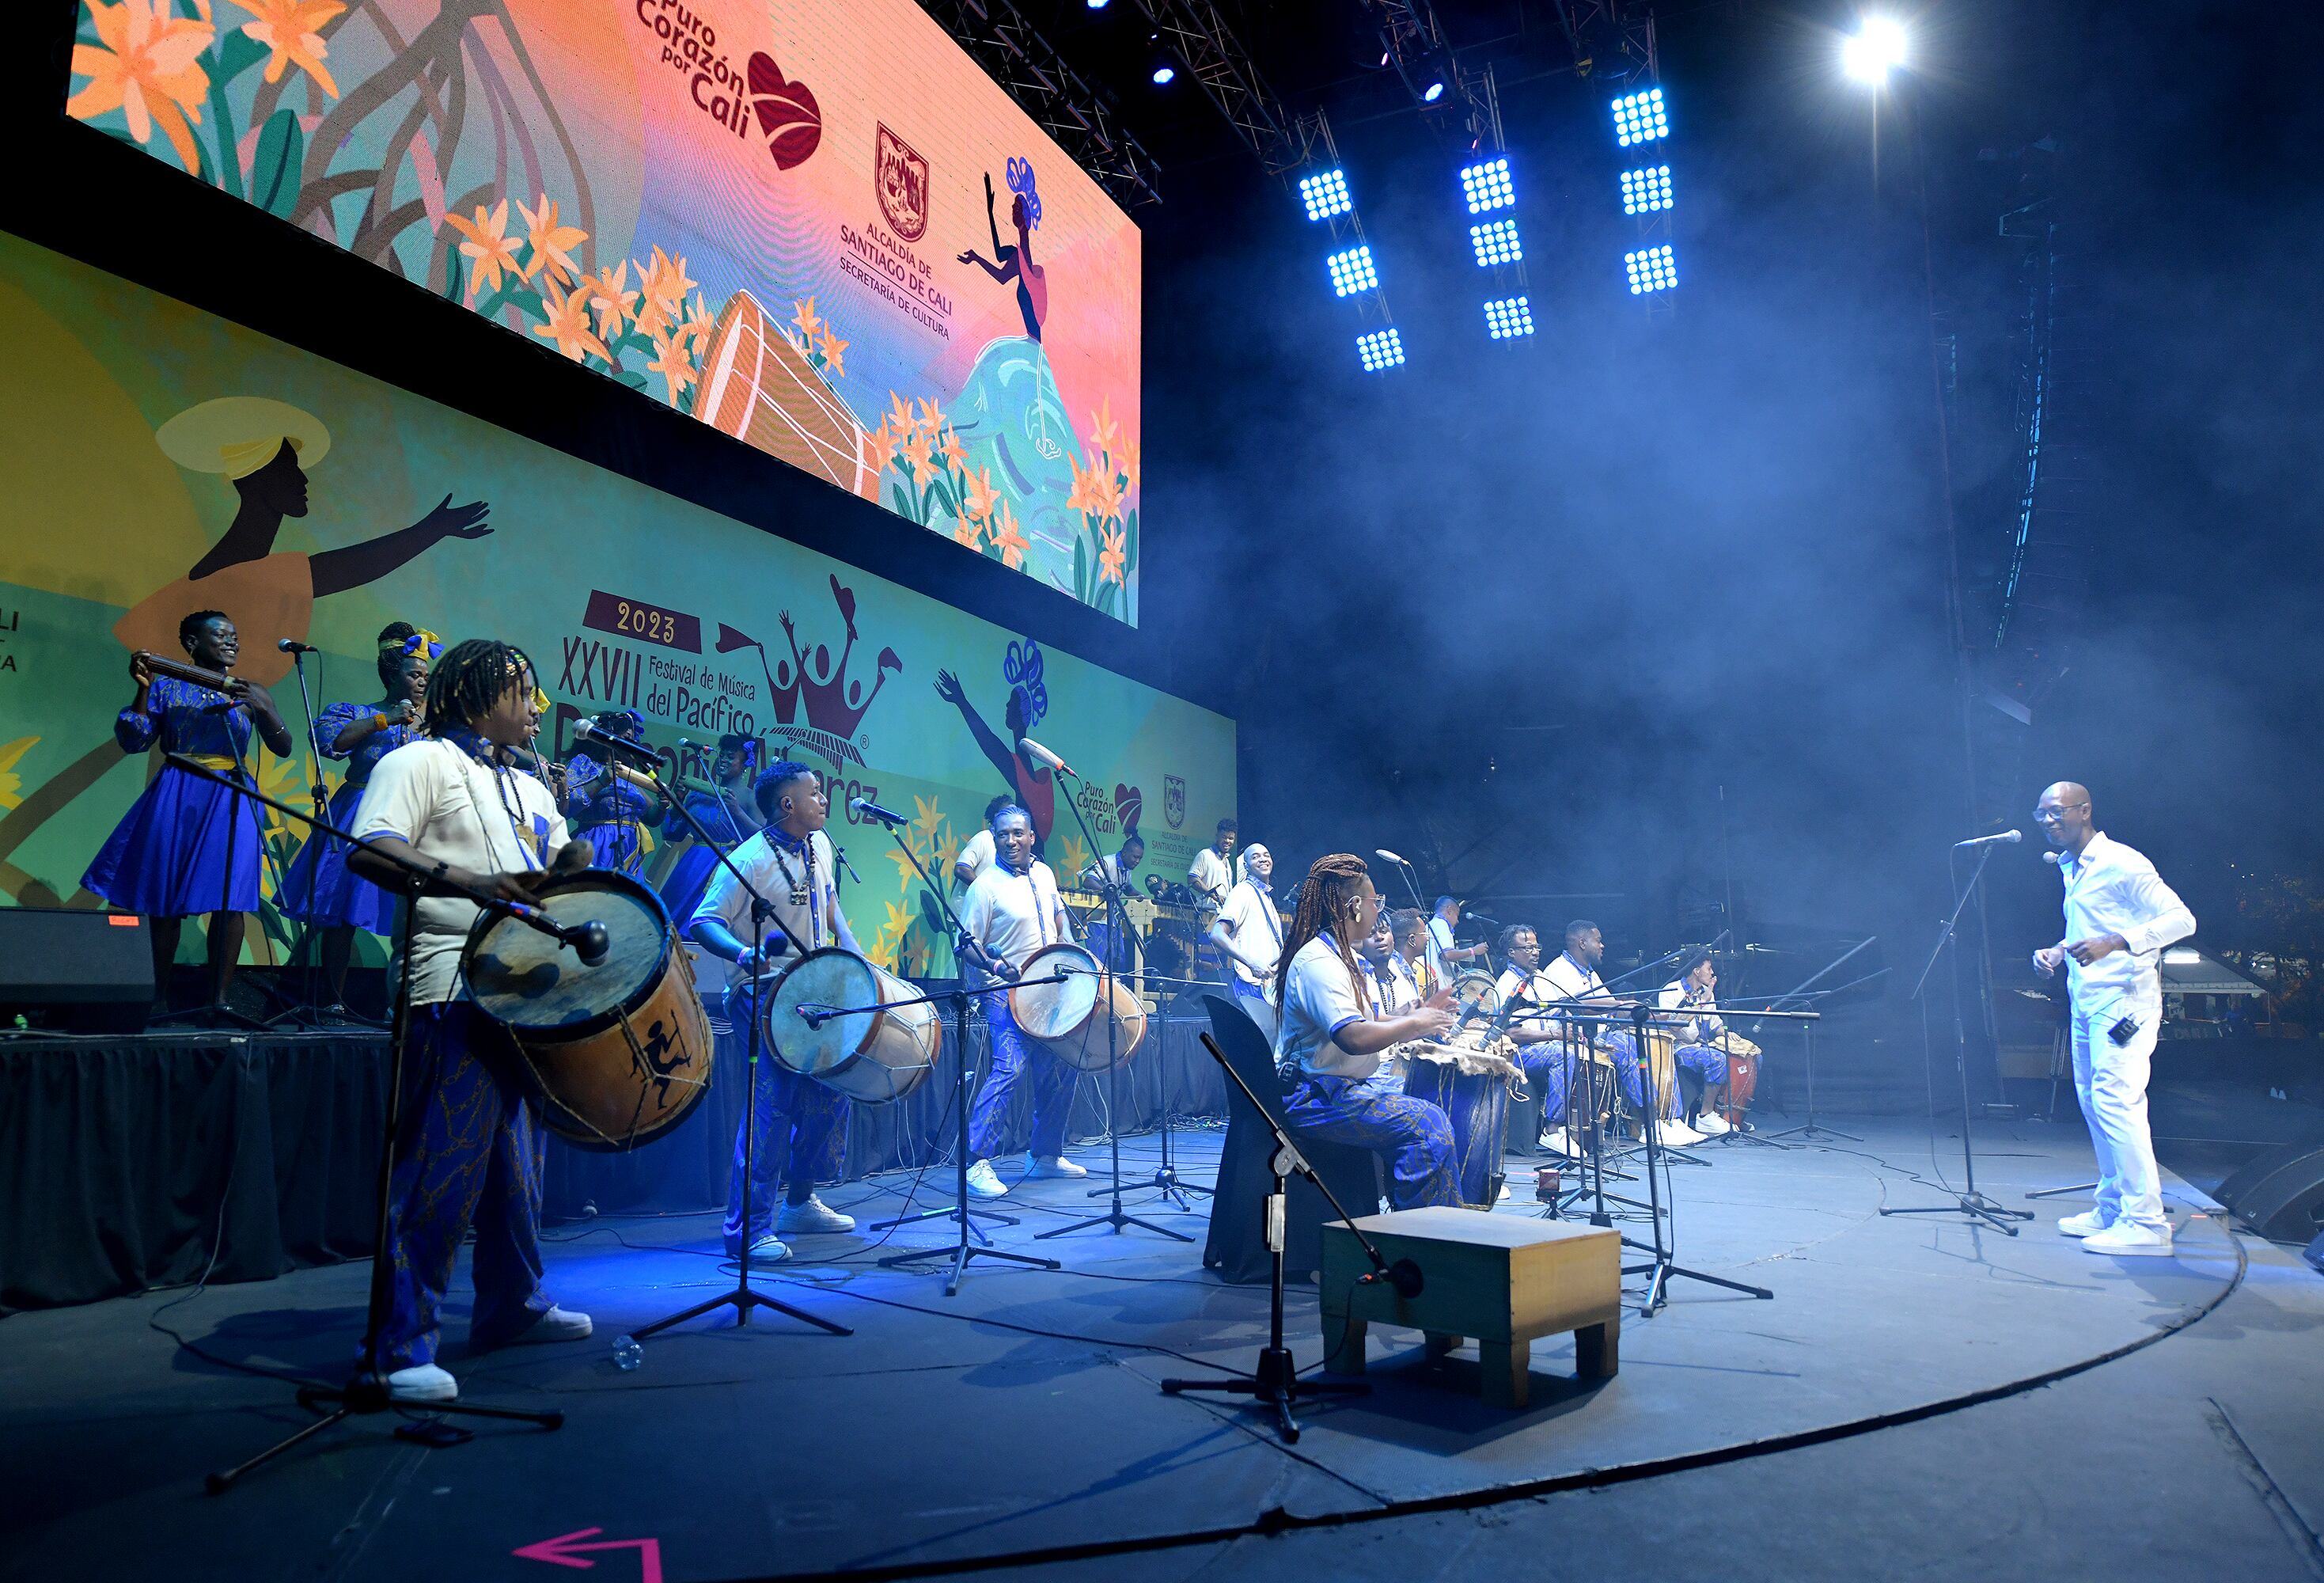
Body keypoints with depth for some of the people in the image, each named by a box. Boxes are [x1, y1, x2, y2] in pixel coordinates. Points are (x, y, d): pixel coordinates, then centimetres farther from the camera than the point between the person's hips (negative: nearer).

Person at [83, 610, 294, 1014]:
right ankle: (161, 995, 12)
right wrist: (143, 690, -9)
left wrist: (262, 707, -13)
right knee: (166, 899, 2)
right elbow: (133, 741, 1)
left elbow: (284, 749, 2)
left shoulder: (251, 693, 10)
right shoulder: (167, 687, 7)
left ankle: (219, 998, -6)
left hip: (232, 802, 0)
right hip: (176, 799, 0)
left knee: (230, 900, -10)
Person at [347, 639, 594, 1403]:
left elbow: (564, 862, 25)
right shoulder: (421, 762, -3)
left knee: (519, 1160, 16)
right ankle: (405, 1346, 1)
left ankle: (513, 1306, 29)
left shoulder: (526, 787, 23)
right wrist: (468, 882, -28)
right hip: (456, 994, -9)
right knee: (443, 1170, -8)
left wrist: (573, 860, 1)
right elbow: (367, 852, -16)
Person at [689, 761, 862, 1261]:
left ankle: (801, 1202, 28)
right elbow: (703, 922, -21)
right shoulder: (750, 860, -17)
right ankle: (747, 1227, -11)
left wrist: (859, 960, 8)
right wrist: (743, 953, -38)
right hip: (760, 994, -8)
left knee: (831, 1086, 12)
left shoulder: (820, 846, 7)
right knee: (776, 1092, -18)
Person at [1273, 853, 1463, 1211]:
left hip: (1351, 1086, 11)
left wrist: (1418, 1017, 9)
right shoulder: (1317, 961, -19)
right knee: (1426, 1125, -22)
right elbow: (1353, 1038, -30)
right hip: (1316, 1097, -11)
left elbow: (1370, 1020, 23)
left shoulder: (1344, 956, 16)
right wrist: (1414, 1024, -17)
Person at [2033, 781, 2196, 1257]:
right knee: (2094, 1103, 11)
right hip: (2086, 1003, 9)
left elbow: (2181, 919, -18)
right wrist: (2056, 951, 10)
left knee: (2115, 1101, -14)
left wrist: (2113, 943, -29)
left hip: (2122, 1000, -9)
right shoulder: (2070, 869, 17)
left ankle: (2146, 1223, -10)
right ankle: (2112, 1209, 20)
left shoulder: (2121, 863, -11)